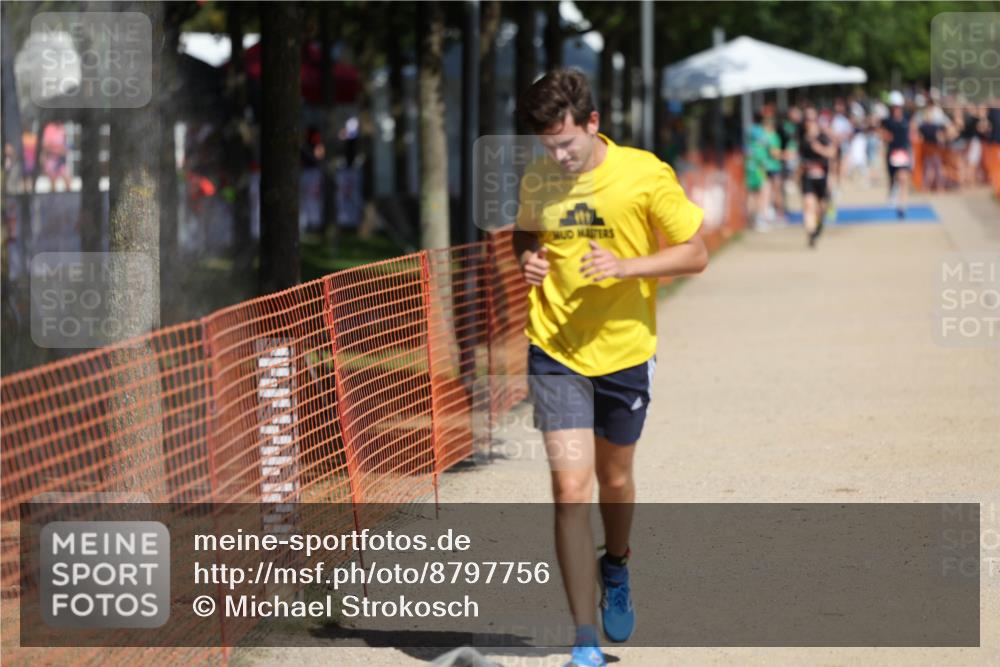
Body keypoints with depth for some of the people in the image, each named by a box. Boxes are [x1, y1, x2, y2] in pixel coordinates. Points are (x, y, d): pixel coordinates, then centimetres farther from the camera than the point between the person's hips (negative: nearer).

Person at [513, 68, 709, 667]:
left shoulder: (646, 175, -10)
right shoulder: (536, 180, -1)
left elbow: (695, 254, -6)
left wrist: (624, 266, -20)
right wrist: (527, 259, -5)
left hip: (624, 351, 0)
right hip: (556, 353, 0)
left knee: (614, 480, 17)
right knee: (570, 490, -11)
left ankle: (616, 567, 52)